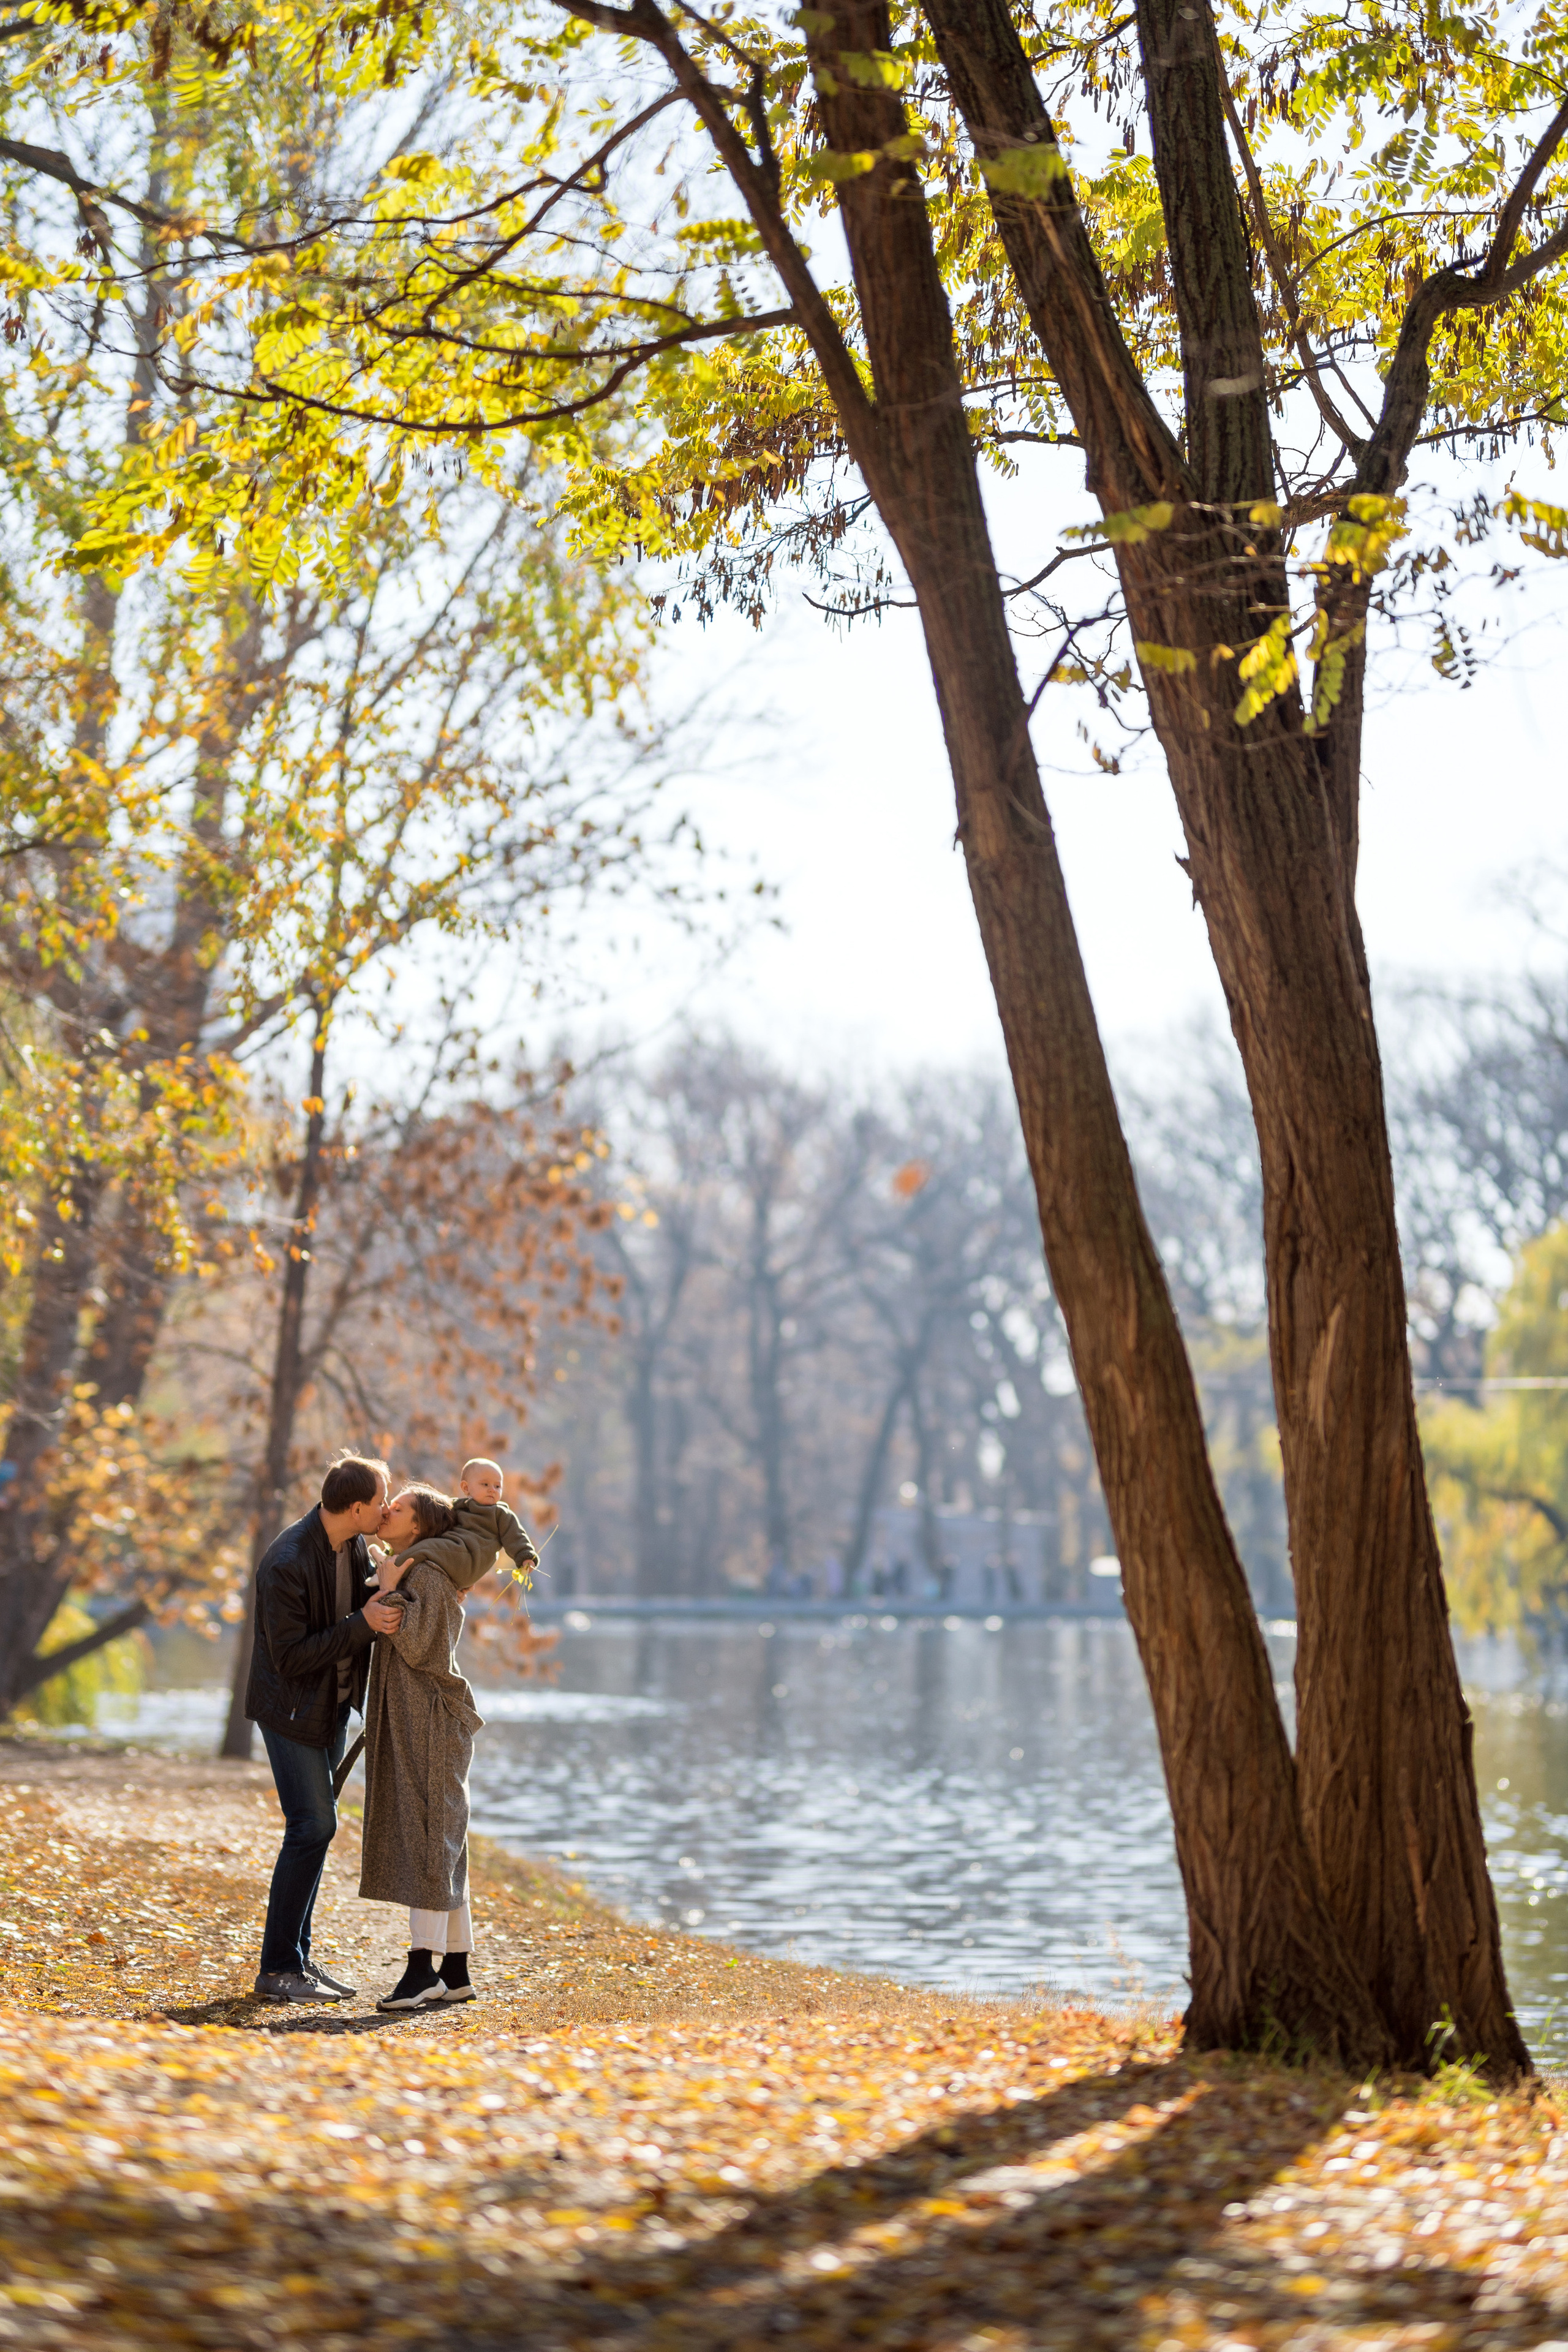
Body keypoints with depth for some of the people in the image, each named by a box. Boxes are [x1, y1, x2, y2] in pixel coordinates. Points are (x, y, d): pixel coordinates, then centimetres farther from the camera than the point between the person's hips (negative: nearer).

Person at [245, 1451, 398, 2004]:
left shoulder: (351, 1542, -2)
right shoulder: (286, 1565, -27)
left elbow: (364, 1595, 15)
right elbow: (289, 1658, -25)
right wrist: (362, 1624, -30)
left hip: (334, 1702, 9)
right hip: (292, 1706, -9)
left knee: (317, 1825, 11)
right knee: (313, 1826, -11)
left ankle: (297, 1957, 18)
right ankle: (277, 1969, -4)